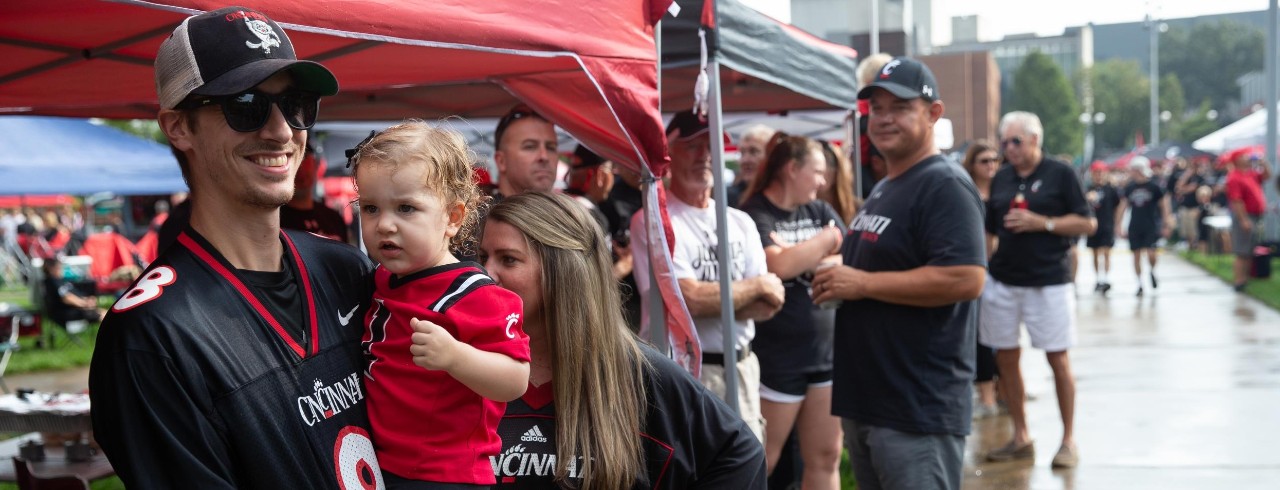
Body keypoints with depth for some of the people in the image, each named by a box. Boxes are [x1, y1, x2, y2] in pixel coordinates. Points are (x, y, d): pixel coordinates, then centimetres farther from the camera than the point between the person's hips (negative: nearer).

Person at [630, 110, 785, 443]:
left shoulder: (740, 222, 14)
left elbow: (768, 305, 6)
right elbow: (690, 299, -17)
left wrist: (713, 301, -13)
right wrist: (756, 287, -2)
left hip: (742, 366, 7)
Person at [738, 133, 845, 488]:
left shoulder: (819, 211, 10)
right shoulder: (754, 216, -10)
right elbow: (780, 266, -25)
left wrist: (802, 258, -12)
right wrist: (826, 240, -9)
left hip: (826, 353, 6)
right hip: (778, 361, -6)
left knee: (825, 458, 9)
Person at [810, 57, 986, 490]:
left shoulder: (945, 186, -13)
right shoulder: (883, 189, 19)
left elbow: (965, 279, -25)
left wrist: (863, 283, -21)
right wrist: (837, 281, 10)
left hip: (918, 410, -10)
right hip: (867, 402, 10)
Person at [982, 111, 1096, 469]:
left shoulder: (1060, 174, -4)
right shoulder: (1001, 179, 10)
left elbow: (1087, 224, -6)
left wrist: (1042, 223, -16)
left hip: (1048, 281, -5)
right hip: (1003, 279, 5)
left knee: (1058, 359, -1)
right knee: (1006, 358, 7)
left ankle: (1068, 440, 10)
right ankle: (1020, 437, 18)